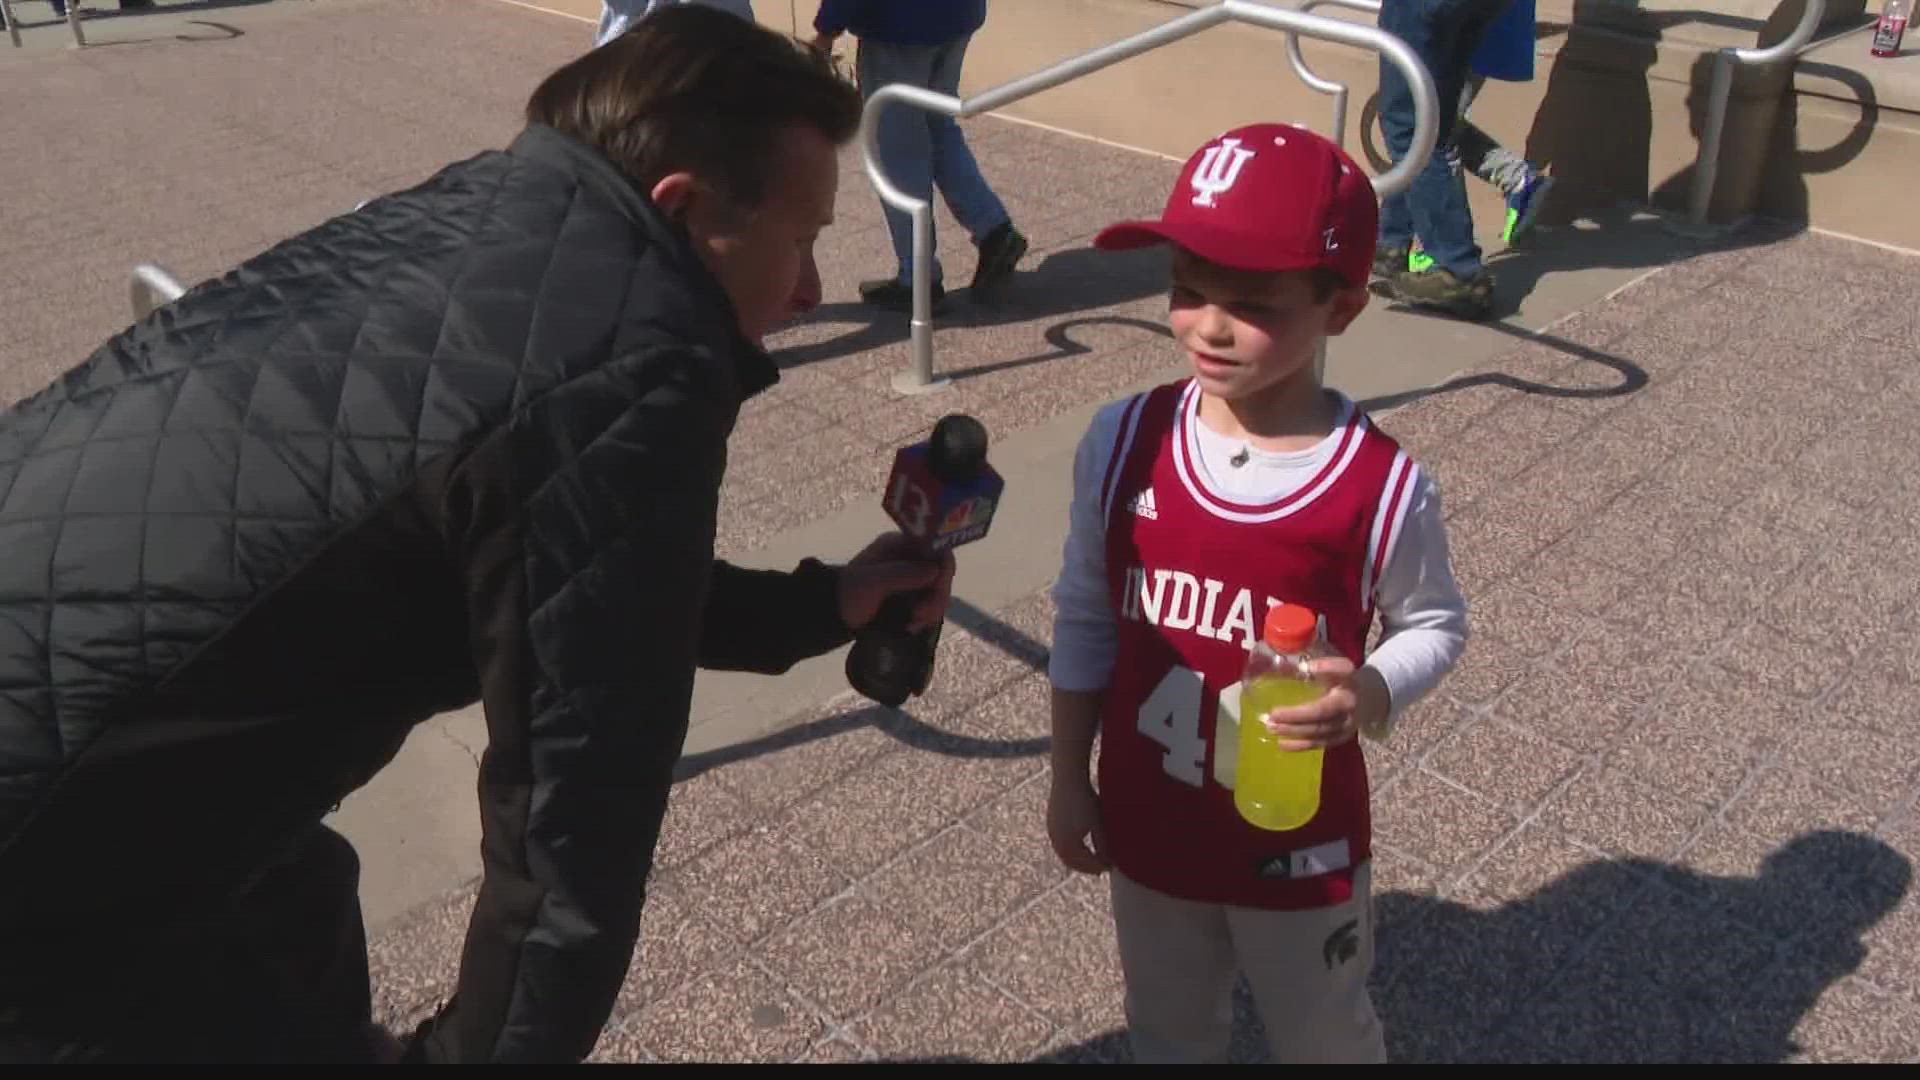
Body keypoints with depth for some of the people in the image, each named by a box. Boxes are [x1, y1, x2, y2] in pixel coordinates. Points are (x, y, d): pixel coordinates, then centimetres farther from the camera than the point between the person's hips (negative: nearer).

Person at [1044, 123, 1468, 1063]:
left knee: (1323, 1037, 25)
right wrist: (1068, 777, 3)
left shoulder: (1382, 486, -22)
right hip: (1148, 828, 3)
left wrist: (1370, 695, -27)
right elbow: (1085, 618, -3)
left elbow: (1435, 625, -5)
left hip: (1298, 847, -2)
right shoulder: (1121, 443, -15)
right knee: (1168, 1032, 28)